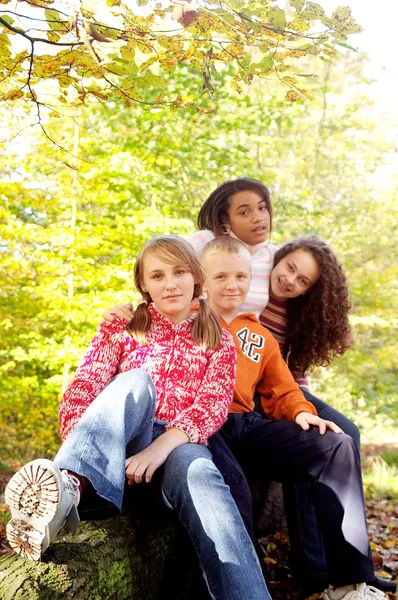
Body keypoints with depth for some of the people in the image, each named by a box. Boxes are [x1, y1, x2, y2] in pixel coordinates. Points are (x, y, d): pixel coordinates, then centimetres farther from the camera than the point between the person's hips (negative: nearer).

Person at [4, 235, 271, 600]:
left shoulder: (219, 343, 14)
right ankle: (66, 488, -57)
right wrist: (76, 447, -23)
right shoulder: (122, 327, 14)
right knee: (137, 381, -31)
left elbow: (213, 405, -5)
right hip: (116, 445, 0)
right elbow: (84, 387, -1)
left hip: (180, 446, 0)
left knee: (199, 474, -37)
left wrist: (160, 447, -25)